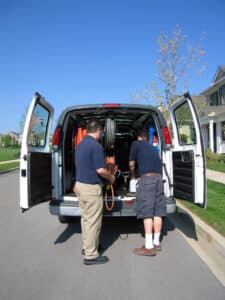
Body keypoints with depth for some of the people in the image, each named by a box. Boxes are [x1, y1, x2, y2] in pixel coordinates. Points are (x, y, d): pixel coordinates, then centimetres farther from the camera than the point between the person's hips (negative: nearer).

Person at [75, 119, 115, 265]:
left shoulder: (80, 144, 10)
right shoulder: (96, 145, -18)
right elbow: (100, 170, -21)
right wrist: (111, 177, -2)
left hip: (80, 184, 9)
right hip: (91, 187, -9)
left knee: (86, 218, 19)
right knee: (93, 221, 1)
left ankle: (87, 246, 34)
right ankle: (91, 255, 12)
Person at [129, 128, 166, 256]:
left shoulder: (136, 143, 9)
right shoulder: (152, 147, 27)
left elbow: (131, 164, 10)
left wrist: (133, 174, 30)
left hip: (147, 177, -7)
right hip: (158, 177, 7)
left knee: (147, 212, -5)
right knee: (157, 212, 9)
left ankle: (149, 246, -3)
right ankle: (156, 243, 17)